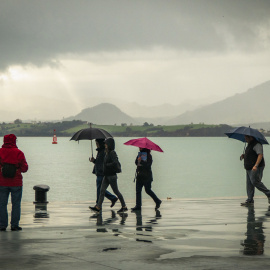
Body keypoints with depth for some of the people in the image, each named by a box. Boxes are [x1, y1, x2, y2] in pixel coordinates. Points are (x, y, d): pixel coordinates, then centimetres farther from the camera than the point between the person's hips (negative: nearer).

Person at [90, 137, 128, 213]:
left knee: (116, 191, 0)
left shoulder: (112, 153, -16)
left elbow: (115, 163, -27)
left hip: (112, 176, -9)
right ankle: (98, 207, 0)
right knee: (102, 190, 2)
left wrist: (107, 165, -17)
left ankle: (124, 207, 12)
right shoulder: (107, 153, 11)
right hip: (106, 175, 9)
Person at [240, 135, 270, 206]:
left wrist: (256, 166, -35)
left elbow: (260, 155, -25)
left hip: (256, 168, -10)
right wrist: (244, 155, 10)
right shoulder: (250, 144, 18)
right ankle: (250, 200, 6)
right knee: (249, 184, 5)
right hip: (249, 168, 10)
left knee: (255, 182, -13)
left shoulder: (257, 145, -14)